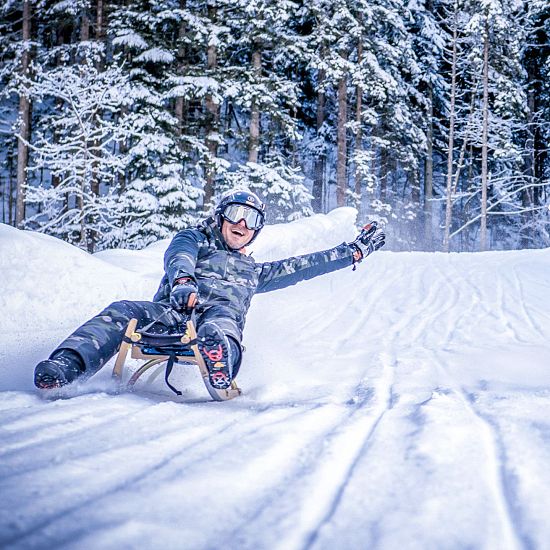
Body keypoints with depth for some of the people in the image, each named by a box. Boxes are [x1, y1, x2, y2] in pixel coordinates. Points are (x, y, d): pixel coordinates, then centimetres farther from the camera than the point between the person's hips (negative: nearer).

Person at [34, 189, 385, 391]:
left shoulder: (252, 272, 40)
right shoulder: (195, 239, 28)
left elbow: (302, 266, 42)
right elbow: (179, 256, 4)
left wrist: (355, 252, 39)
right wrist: (182, 282, -22)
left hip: (220, 315, 1)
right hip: (171, 313, -1)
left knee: (223, 314, -38)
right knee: (122, 312, -31)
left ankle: (220, 371, -71)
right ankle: (63, 367, -51)